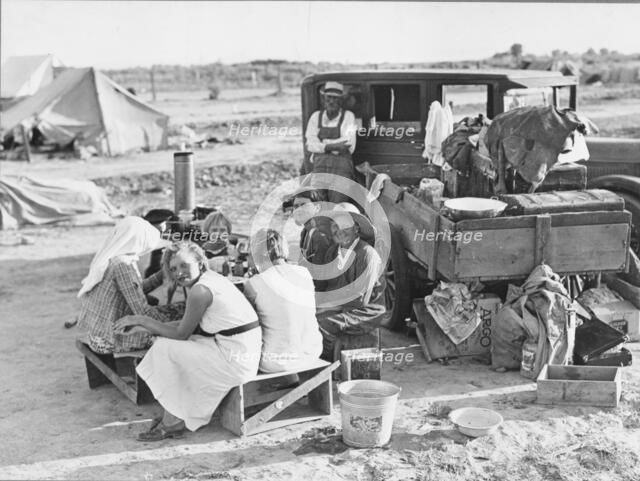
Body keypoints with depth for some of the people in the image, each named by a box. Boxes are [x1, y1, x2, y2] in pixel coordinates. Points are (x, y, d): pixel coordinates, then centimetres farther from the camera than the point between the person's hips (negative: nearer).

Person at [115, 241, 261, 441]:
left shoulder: (200, 290, -18)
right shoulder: (211, 277, 11)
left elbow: (181, 334, -9)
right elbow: (190, 325, 18)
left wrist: (141, 320, -1)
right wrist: (147, 324, 11)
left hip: (235, 360, -10)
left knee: (165, 348, -4)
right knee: (167, 343, 15)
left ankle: (173, 422, 9)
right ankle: (174, 416, 18)